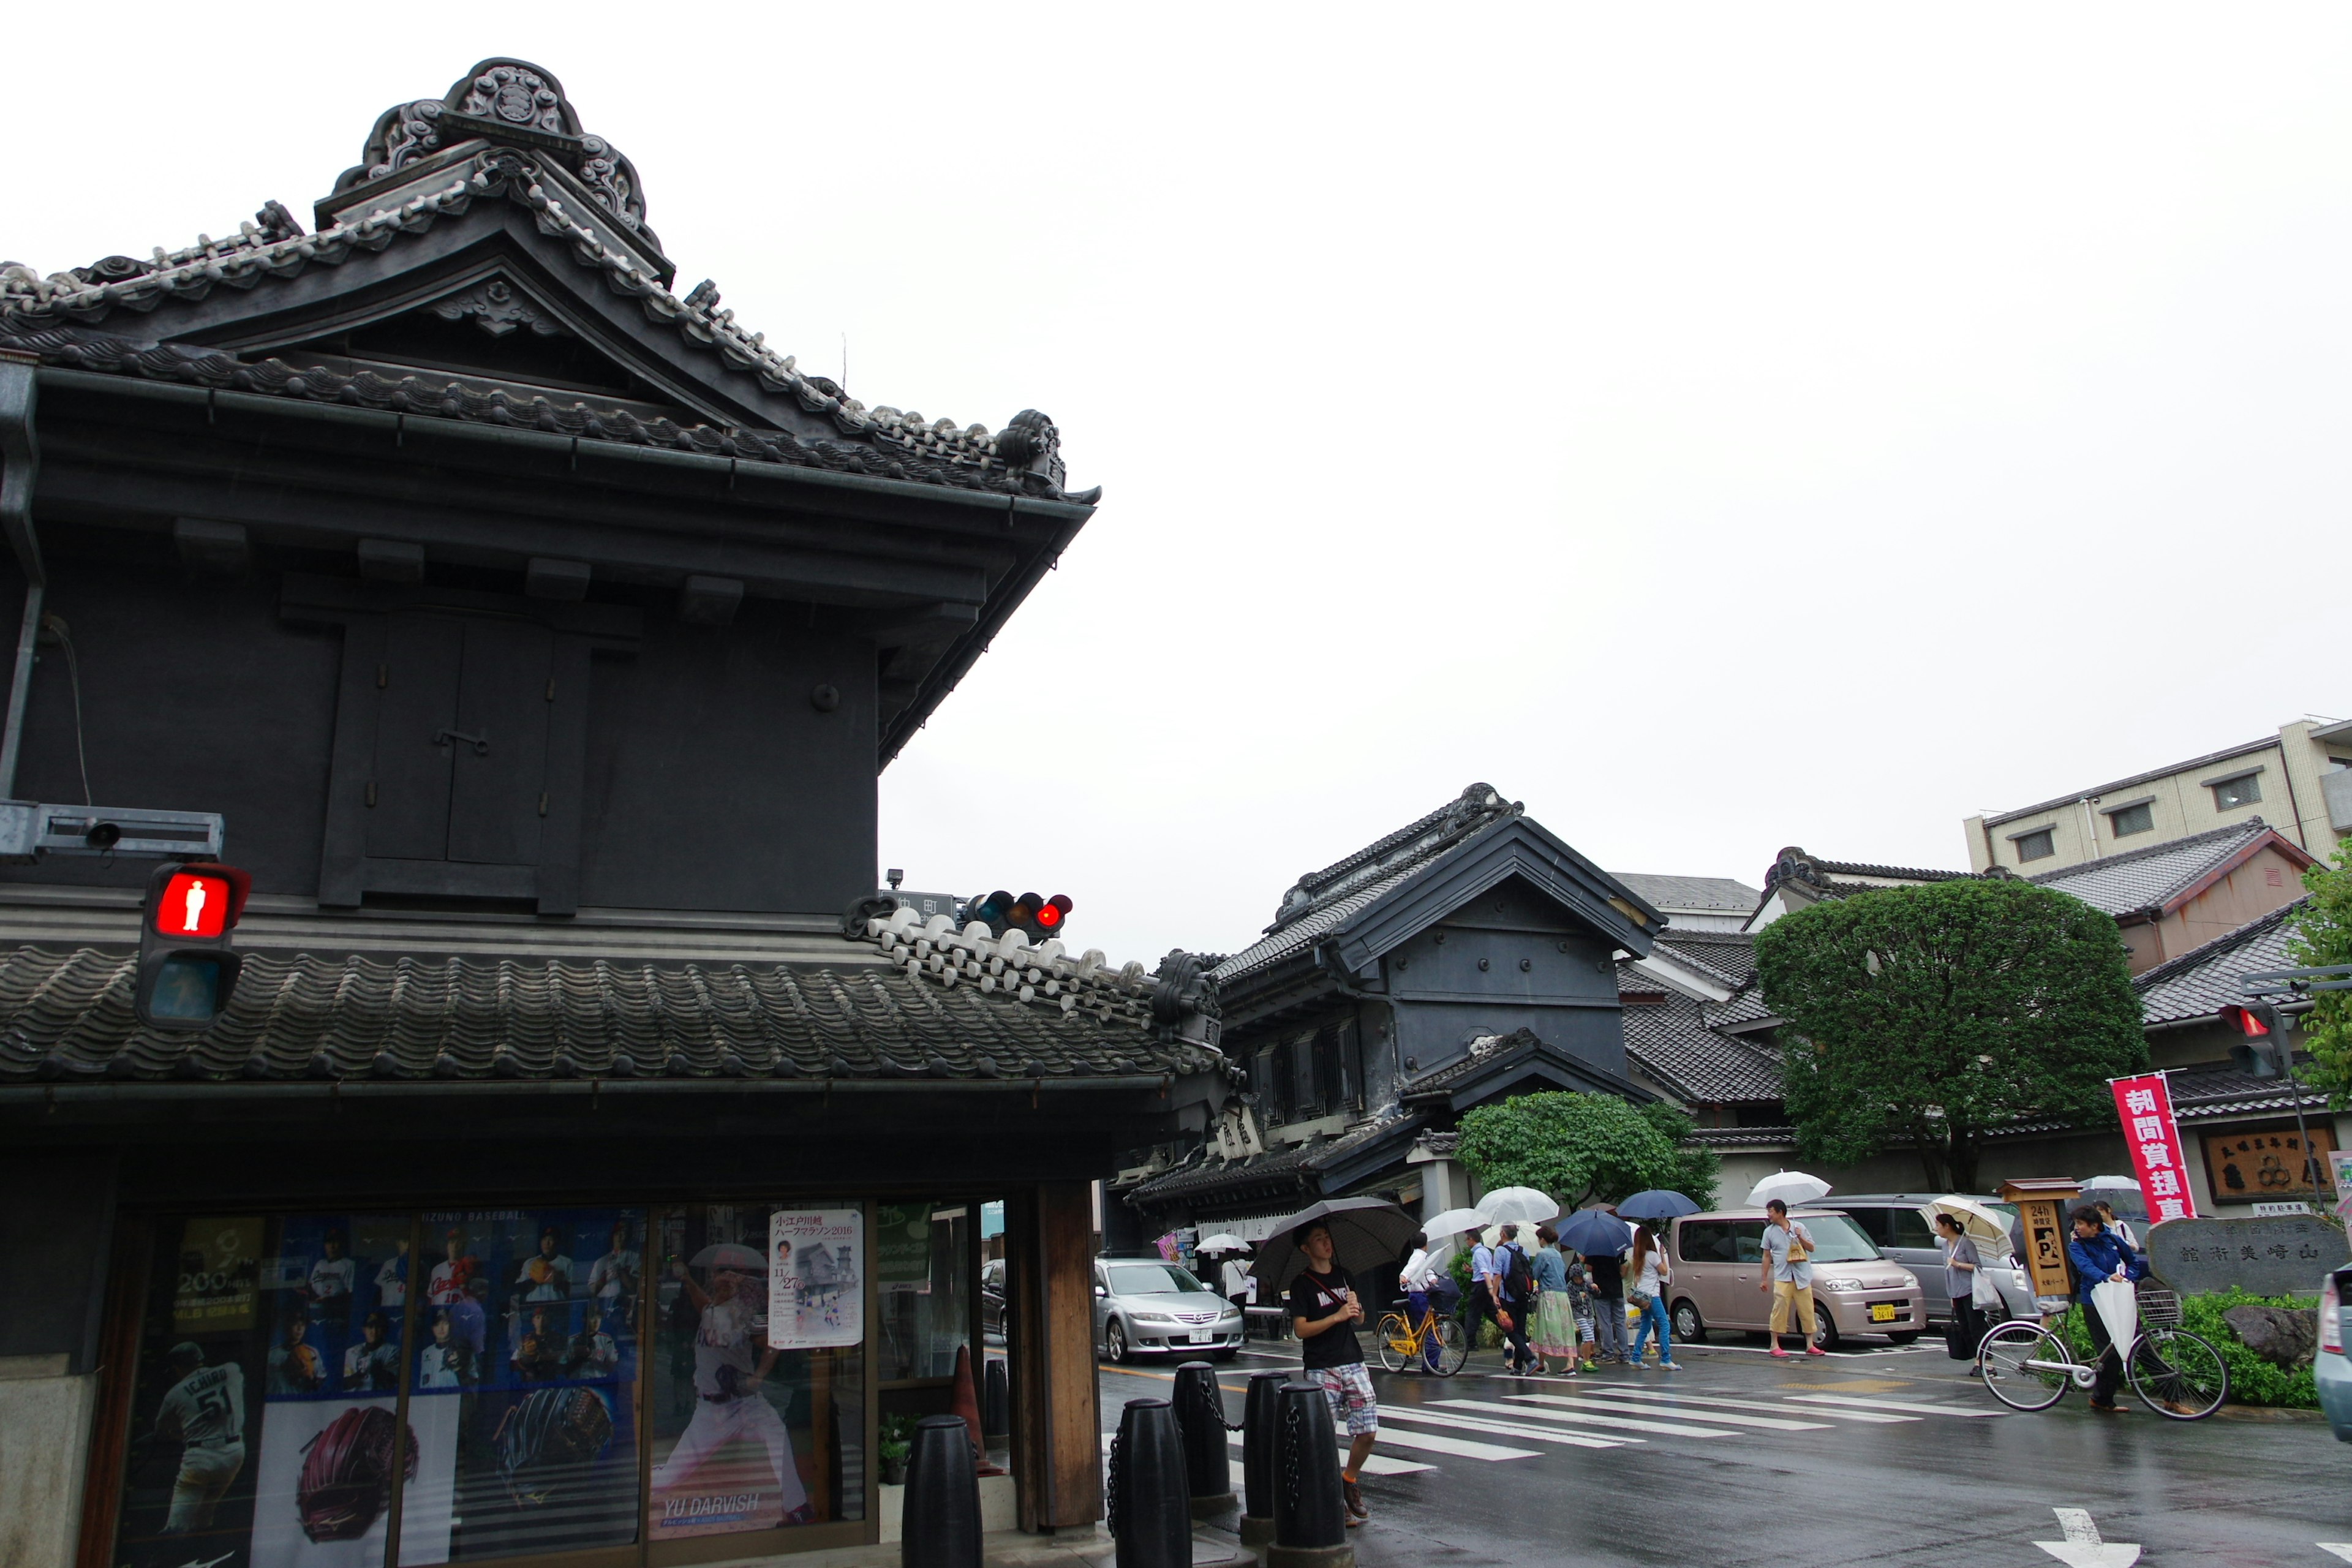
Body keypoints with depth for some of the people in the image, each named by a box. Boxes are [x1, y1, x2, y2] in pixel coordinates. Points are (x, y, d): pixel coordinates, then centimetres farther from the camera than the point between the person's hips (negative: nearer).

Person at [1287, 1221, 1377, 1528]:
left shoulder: (1343, 1275, 13)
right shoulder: (1301, 1284, -3)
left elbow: (1359, 1319, 18)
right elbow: (1300, 1329, -11)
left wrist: (1355, 1309, -5)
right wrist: (1337, 1317, -18)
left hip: (1353, 1363, 5)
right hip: (1321, 1369, -5)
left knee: (1368, 1431, 0)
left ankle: (1349, 1480, 22)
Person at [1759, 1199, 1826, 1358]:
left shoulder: (1799, 1227, 5)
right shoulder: (1769, 1232, 6)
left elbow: (1811, 1248, 9)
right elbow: (1767, 1256, 10)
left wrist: (1801, 1238, -11)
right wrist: (1764, 1279, 8)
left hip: (1802, 1277, 1)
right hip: (1782, 1278, -1)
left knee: (1807, 1310, 1)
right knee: (1780, 1310, -7)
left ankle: (1810, 1345, 11)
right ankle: (1775, 1346, -1)